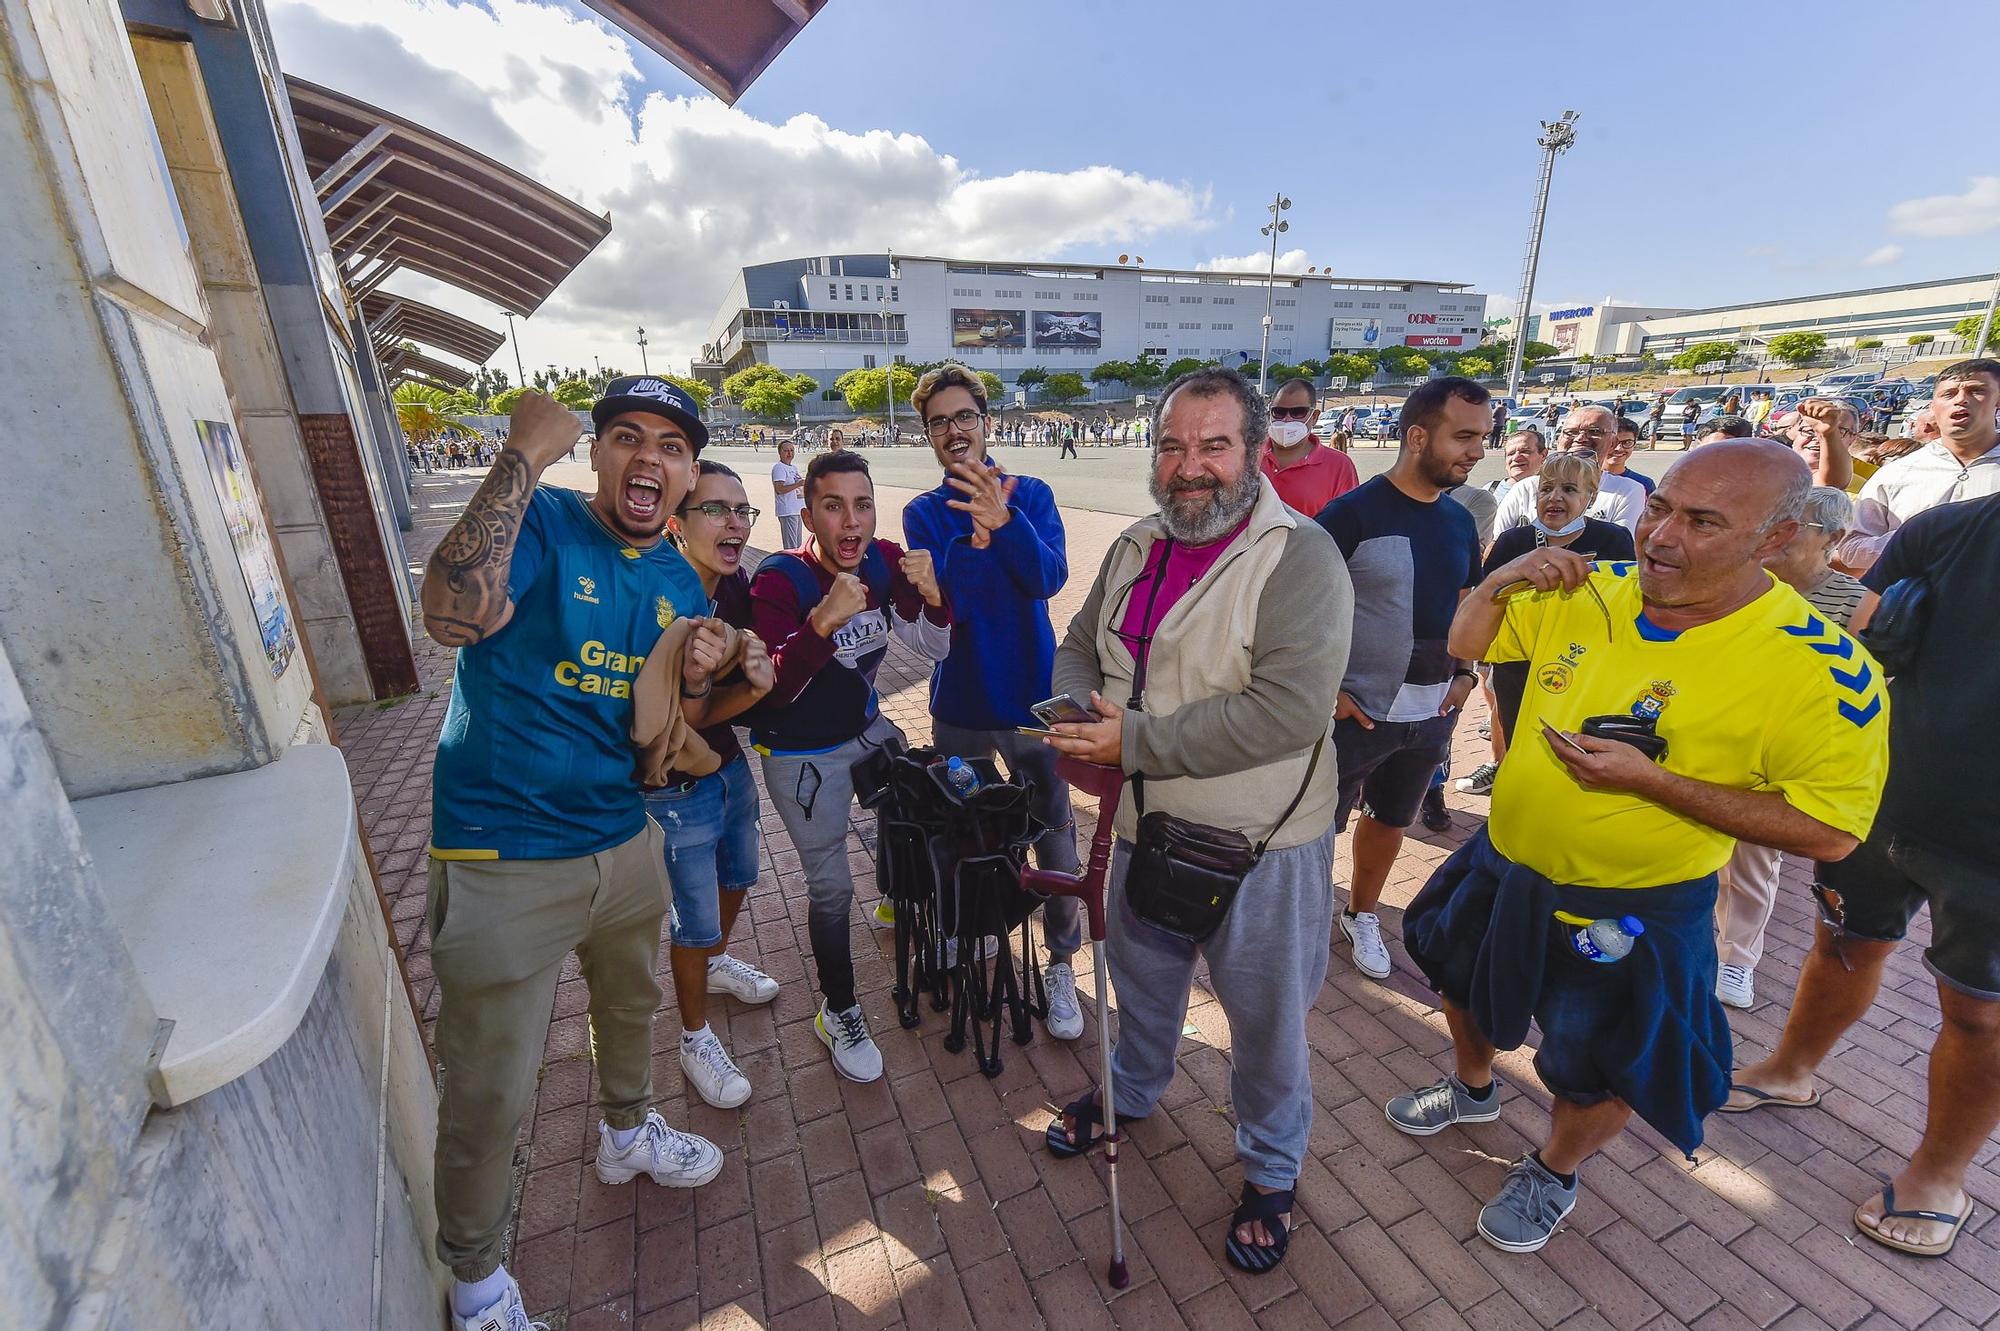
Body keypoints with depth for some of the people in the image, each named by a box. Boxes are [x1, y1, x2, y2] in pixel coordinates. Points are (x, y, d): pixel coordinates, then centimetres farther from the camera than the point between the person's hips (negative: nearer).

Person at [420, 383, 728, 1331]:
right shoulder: (539, 522, -15)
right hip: (502, 860, -6)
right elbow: (454, 615, -37)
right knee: (491, 1094, 9)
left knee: (631, 1005, 29)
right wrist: (524, 454, -31)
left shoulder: (680, 582, 3)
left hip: (624, 842, 7)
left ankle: (627, 1132, 59)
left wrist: (695, 681, -13)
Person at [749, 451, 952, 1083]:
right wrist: (823, 620, -45)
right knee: (831, 887, 1)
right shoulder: (780, 579, -24)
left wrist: (931, 594, -26)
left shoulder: (885, 561, -9)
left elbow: (935, 648, -5)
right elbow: (774, 689, -30)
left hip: (870, 730, 5)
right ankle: (837, 1013, 25)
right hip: (804, 754, -5)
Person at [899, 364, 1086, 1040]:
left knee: (1053, 831, 5)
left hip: (1030, 695, -2)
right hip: (960, 700, 2)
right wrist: (972, 540, -32)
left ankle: (1061, 965, 24)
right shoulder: (923, 513, -2)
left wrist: (1004, 521, -39)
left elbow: (1049, 578, -22)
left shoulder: (1031, 494, -5)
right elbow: (938, 605, -15)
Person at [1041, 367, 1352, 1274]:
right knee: (1141, 978, 28)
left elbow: (1291, 709, -29)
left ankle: (1271, 1171, 45)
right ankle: (1132, 1092, 58)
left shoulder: (1299, 557, -19)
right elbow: (1080, 647, 11)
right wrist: (1078, 716, -12)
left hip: (1261, 848, -5)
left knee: (1266, 1020, 16)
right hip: (1145, 828, 6)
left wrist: (1135, 742, -27)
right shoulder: (1135, 548, 4)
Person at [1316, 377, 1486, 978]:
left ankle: (1362, 914, 41)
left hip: (1432, 710, 7)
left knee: (1392, 819, 20)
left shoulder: (1459, 520, 7)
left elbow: (1466, 604, 20)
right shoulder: (1353, 512, -15)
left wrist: (1464, 673, 8)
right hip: (1358, 708, -6)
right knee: (1319, 822, 4)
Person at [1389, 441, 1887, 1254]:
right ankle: (1473, 1088, 58)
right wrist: (1499, 580, -18)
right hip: (1505, 866, 5)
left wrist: (1650, 780, -28)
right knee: (1464, 980, 27)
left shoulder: (1821, 666, -23)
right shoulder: (1589, 592, -9)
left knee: (1597, 1072, 18)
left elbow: (1830, 831, -19)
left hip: (1628, 915, -5)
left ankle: (1554, 1174, 50)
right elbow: (1466, 645, 2)